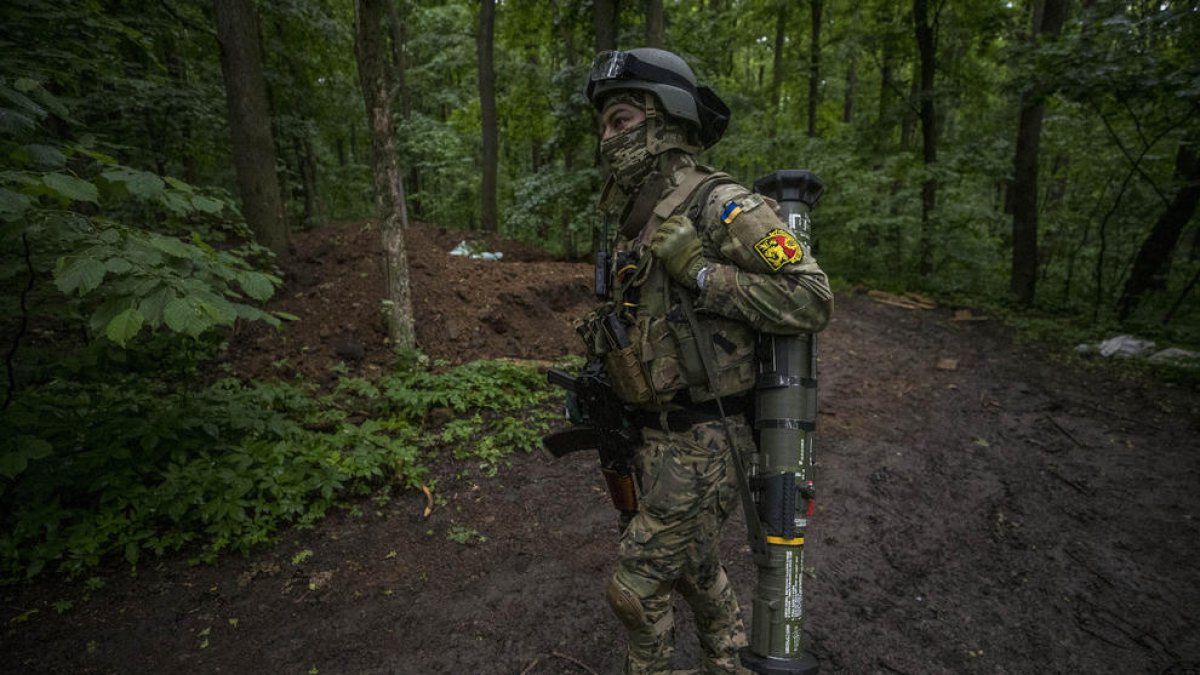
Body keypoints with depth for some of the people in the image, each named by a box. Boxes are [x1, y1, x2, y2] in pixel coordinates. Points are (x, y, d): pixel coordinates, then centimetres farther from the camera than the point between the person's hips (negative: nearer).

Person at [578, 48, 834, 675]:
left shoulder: (720, 206, -17)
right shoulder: (635, 223, 9)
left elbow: (813, 299, -21)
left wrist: (700, 271, -26)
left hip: (700, 441, -9)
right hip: (650, 434, 9)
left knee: (635, 585, 2)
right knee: (692, 564, 25)